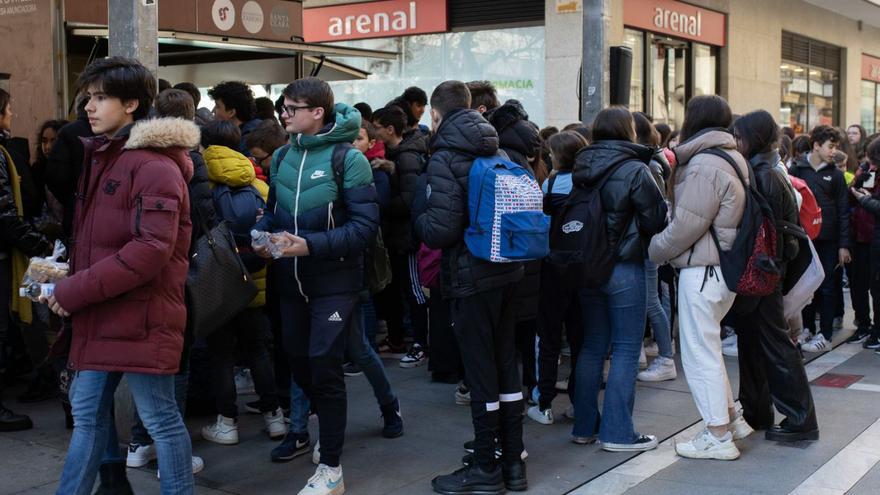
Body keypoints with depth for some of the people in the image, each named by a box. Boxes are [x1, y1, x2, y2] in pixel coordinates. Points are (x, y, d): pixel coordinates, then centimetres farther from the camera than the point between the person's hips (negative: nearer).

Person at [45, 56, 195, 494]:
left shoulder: (155, 165, -15)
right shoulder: (100, 156, 15)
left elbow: (152, 249, -23)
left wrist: (76, 291, -20)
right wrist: (67, 274, 6)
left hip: (141, 315, -9)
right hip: (99, 315, 9)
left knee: (160, 418, 2)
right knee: (87, 415, 16)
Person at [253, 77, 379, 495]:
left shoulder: (348, 158, -13)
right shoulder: (281, 157, 6)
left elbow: (365, 224, -18)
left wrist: (311, 244, -25)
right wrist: (264, 236, -6)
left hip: (334, 280, -6)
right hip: (292, 279, 6)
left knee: (325, 368, -5)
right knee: (298, 363, 15)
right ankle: (329, 424, 42)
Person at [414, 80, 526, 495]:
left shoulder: (444, 158, -13)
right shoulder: (498, 152, 9)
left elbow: (440, 231, -20)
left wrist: (419, 212, -1)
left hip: (471, 277, -7)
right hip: (507, 272, 7)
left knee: (480, 371, 1)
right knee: (506, 364, 13)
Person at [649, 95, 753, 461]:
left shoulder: (704, 165, -18)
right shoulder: (730, 158, 13)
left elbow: (687, 225, -20)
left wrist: (654, 250, -6)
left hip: (702, 269, -10)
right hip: (722, 264, 10)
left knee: (699, 351, -2)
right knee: (705, 346, 20)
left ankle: (718, 437, 5)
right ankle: (731, 419, 28)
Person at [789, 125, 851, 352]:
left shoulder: (835, 174, 2)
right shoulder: (797, 170, 0)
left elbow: (843, 211, 2)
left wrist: (844, 245, -3)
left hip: (828, 240, 0)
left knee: (826, 288, 4)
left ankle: (825, 335, 10)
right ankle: (808, 329, 22)